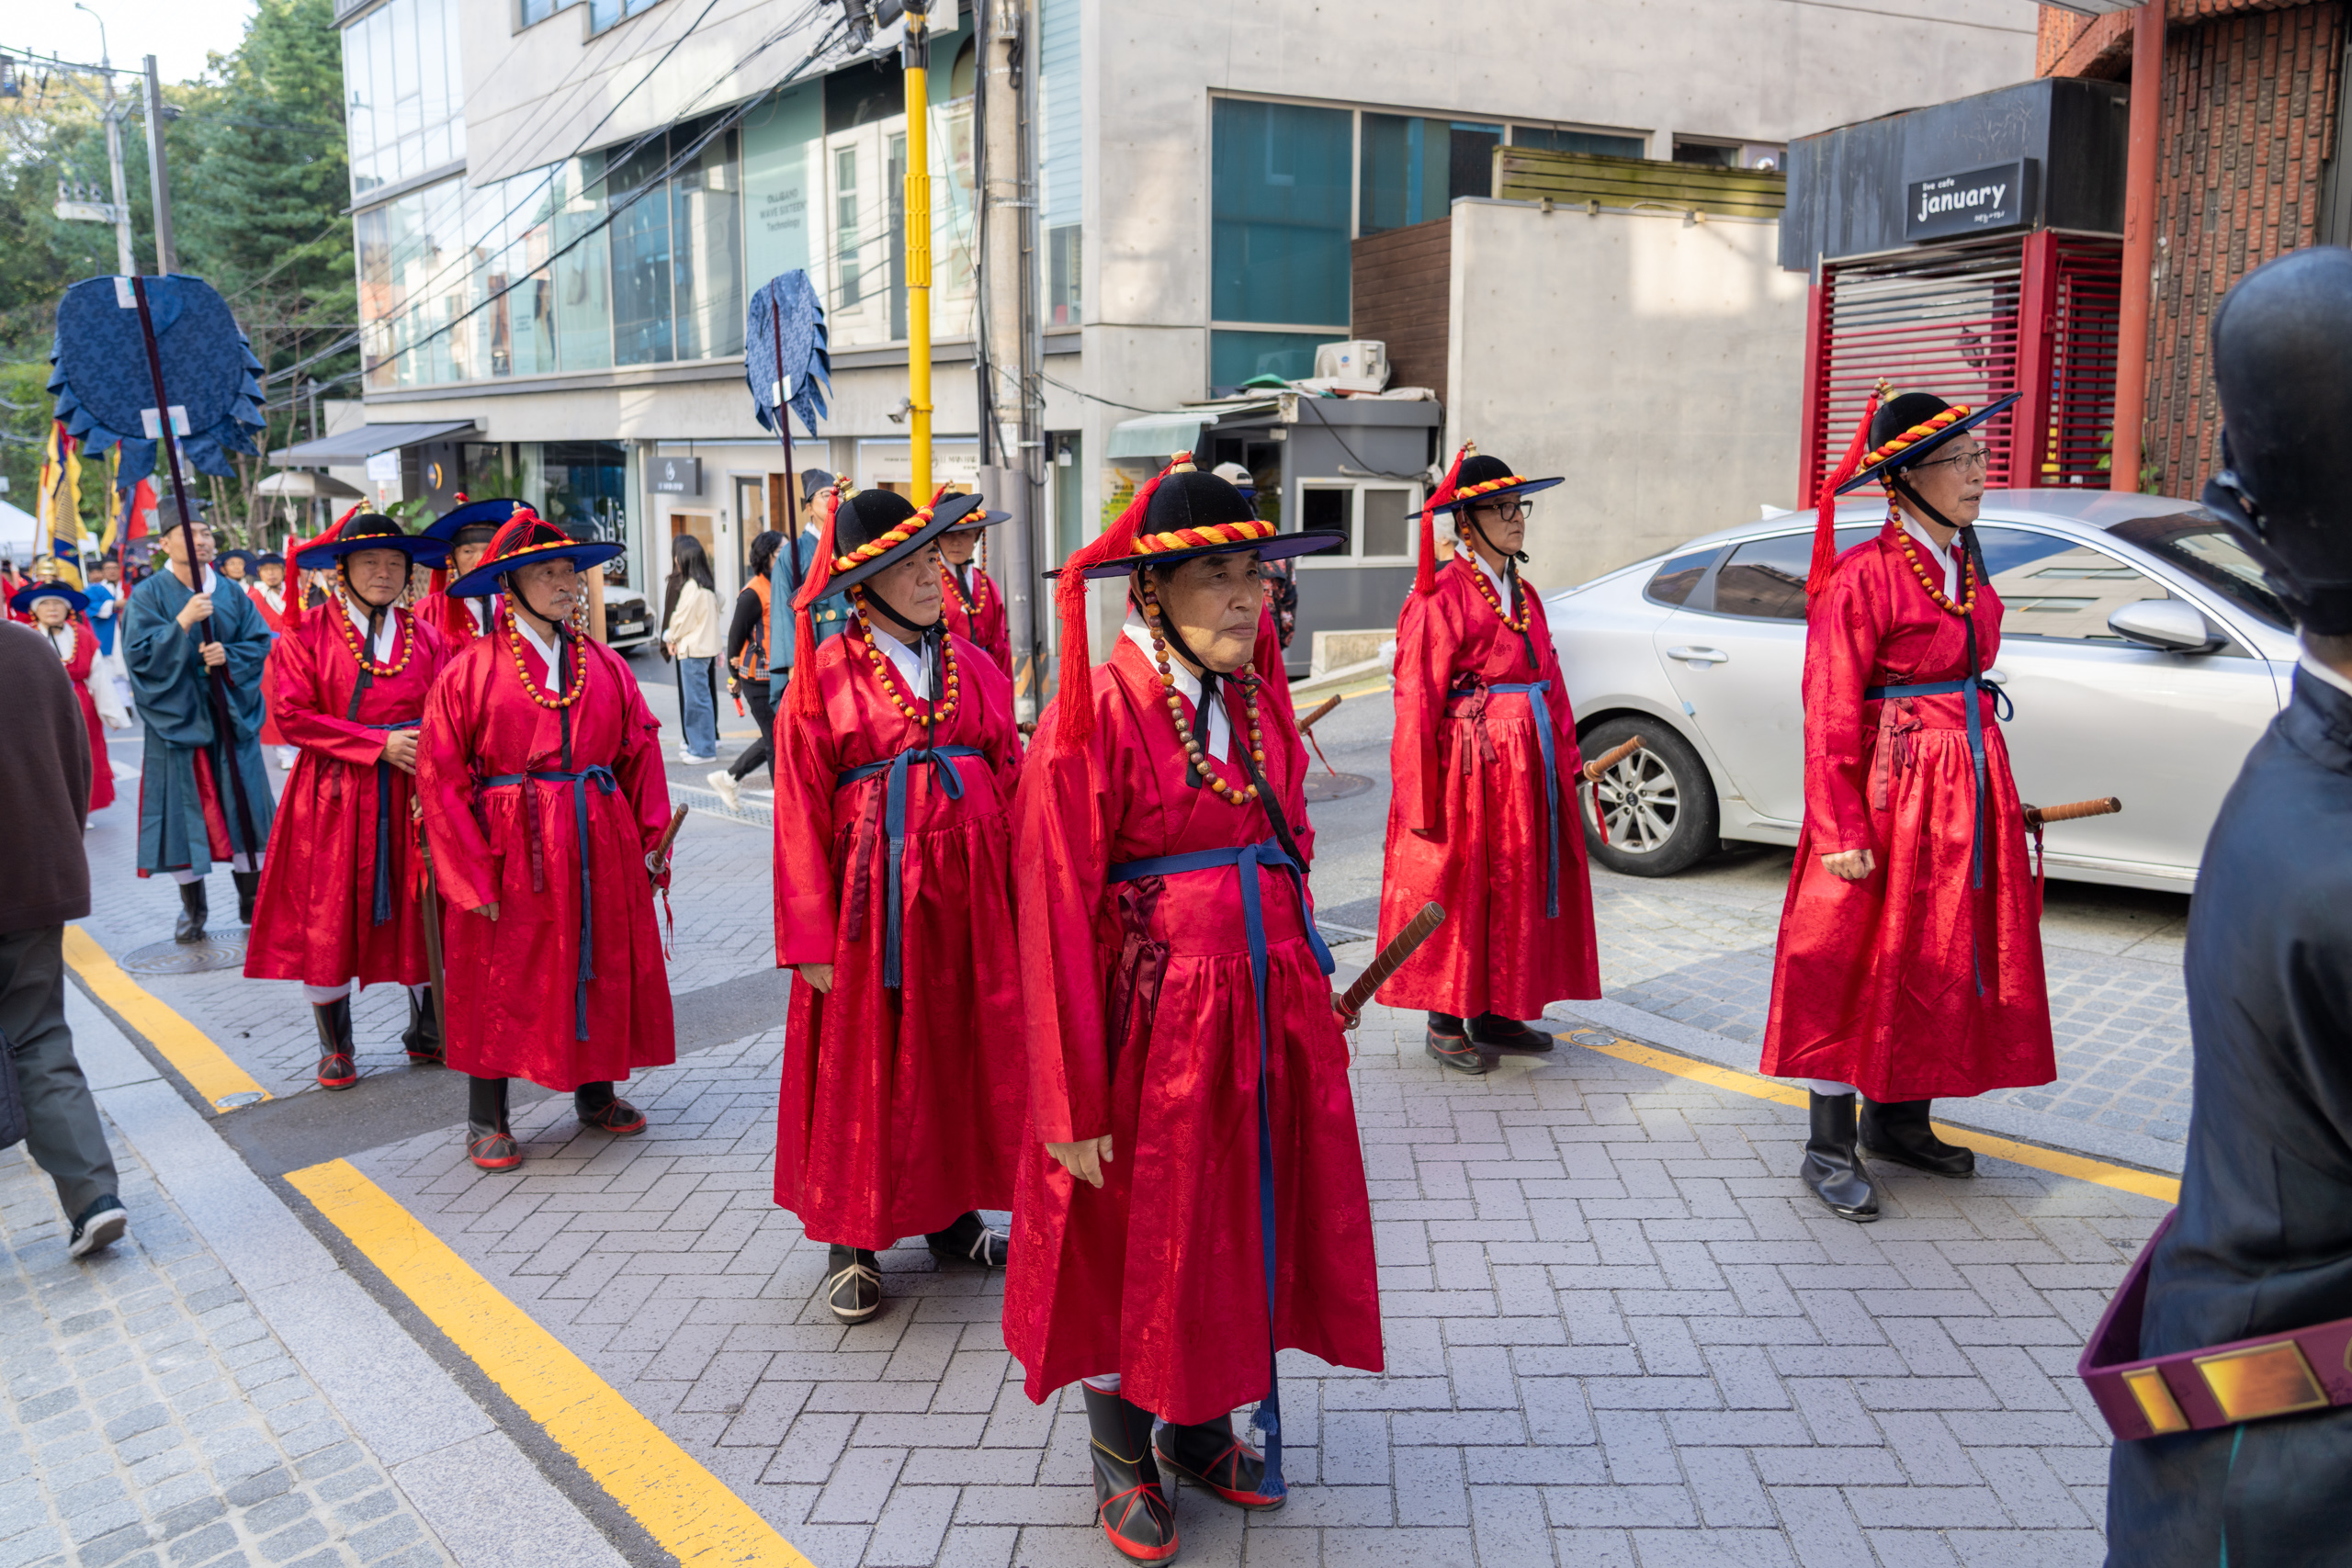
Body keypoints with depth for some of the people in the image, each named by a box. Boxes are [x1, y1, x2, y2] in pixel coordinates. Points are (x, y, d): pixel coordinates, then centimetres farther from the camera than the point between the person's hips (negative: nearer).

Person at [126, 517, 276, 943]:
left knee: (245, 806, 5)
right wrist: (183, 622, -23)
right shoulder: (148, 596, -2)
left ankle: (251, 899, 17)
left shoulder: (232, 595, 7)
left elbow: (260, 643, 4)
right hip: (177, 716, -2)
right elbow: (140, 653, -12)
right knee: (184, 808, 1)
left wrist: (228, 654, -15)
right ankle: (192, 907, 12)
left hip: (231, 714, 3)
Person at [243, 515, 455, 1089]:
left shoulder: (425, 637, 9)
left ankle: (427, 1032, 25)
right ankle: (336, 1049, 19)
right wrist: (379, 744, -15)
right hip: (334, 795, -2)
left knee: (421, 914, 7)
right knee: (326, 918, 2)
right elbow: (292, 715, -9)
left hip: (410, 793, 3)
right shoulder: (307, 635, -1)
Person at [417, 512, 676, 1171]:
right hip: (511, 849, -4)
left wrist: (652, 841, -2)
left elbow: (641, 758, 7)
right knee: (501, 979, 3)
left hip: (599, 844, 4)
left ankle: (595, 1093, 30)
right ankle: (486, 1119, 18)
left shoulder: (606, 666, 6)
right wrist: (472, 875, -11)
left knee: (602, 967, 11)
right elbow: (441, 777, -6)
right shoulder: (470, 669, -5)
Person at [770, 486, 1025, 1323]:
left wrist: (1024, 902, 1)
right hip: (870, 895, -4)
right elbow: (801, 813, -6)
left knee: (959, 1055, 12)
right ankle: (854, 1244, 19)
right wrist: (811, 938, -10)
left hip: (968, 892, 4)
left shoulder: (978, 670, 8)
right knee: (863, 1067, 5)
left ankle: (949, 1214, 29)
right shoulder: (824, 677, -4)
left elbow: (1014, 785, 7)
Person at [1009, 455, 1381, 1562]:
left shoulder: (1255, 700, 5)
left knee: (1241, 1231, 18)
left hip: (1264, 1012, 6)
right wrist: (1075, 1103, -17)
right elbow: (1059, 916, -16)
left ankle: (1201, 1431, 41)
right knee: (1133, 1247, 11)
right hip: (1149, 1020, -6)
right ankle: (1122, 1463, 34)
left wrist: (1302, 993, 8)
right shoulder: (1097, 713, -15)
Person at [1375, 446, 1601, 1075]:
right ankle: (1445, 1023, 13)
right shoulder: (1440, 596, -11)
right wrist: (1421, 795, -17)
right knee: (1459, 888, 1)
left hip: (1527, 761, 8)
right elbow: (1418, 699, -14)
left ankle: (1496, 1012, 25)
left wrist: (1563, 755, 10)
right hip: (1468, 761, -8)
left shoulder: (1522, 593, 14)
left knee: (1516, 886, 13)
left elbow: (1547, 676, 16)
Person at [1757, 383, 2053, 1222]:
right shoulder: (1864, 575, -13)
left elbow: (1969, 678, 18)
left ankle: (1898, 1122, 28)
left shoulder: (1965, 566, 12)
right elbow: (1831, 714, -15)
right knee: (1861, 962, 0)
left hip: (1968, 788, 8)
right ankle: (1831, 1148, 10)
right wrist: (1840, 830, -20)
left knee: (1940, 958, 14)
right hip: (1888, 785, -8)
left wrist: (1994, 794, 13)